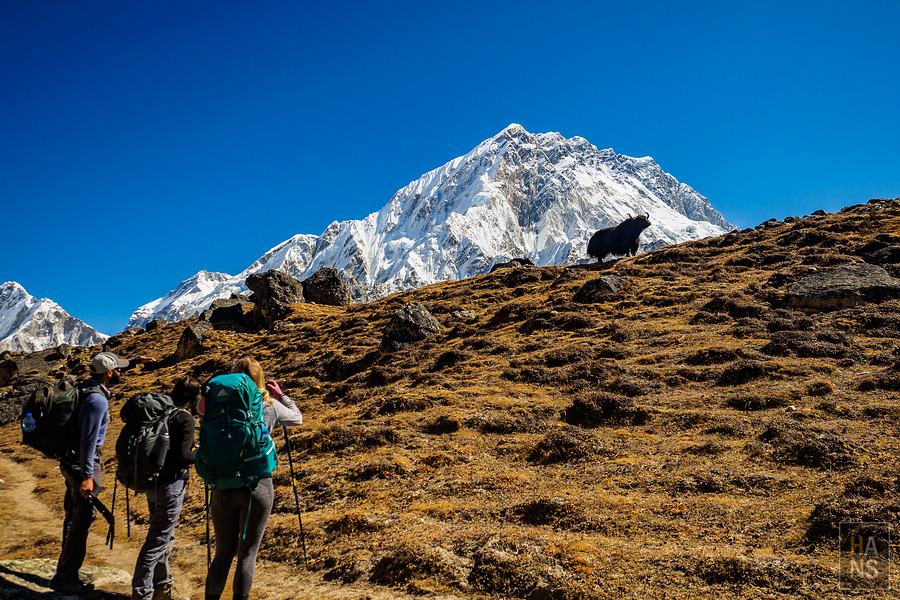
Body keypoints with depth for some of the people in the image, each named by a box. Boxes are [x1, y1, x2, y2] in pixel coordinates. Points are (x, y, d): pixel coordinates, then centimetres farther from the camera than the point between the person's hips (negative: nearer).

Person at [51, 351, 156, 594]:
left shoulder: (87, 386, 5)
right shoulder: (97, 400, -22)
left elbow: (108, 372, 29)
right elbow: (88, 441, -23)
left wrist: (136, 361, 31)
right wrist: (87, 477, -21)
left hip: (69, 461, 10)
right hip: (83, 464, -10)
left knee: (73, 517, 17)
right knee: (83, 519, -2)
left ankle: (65, 573, 28)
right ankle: (65, 578, 4)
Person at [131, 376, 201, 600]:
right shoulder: (185, 418, -15)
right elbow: (184, 457, -19)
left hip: (151, 481, 8)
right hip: (171, 484, -8)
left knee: (162, 537, 20)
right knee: (158, 540, 1)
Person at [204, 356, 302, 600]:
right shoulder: (270, 406, -4)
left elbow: (201, 407, 19)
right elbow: (297, 418, 15)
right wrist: (280, 394, 26)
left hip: (224, 487, 2)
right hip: (257, 488, -2)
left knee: (223, 552, 15)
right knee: (247, 553, 9)